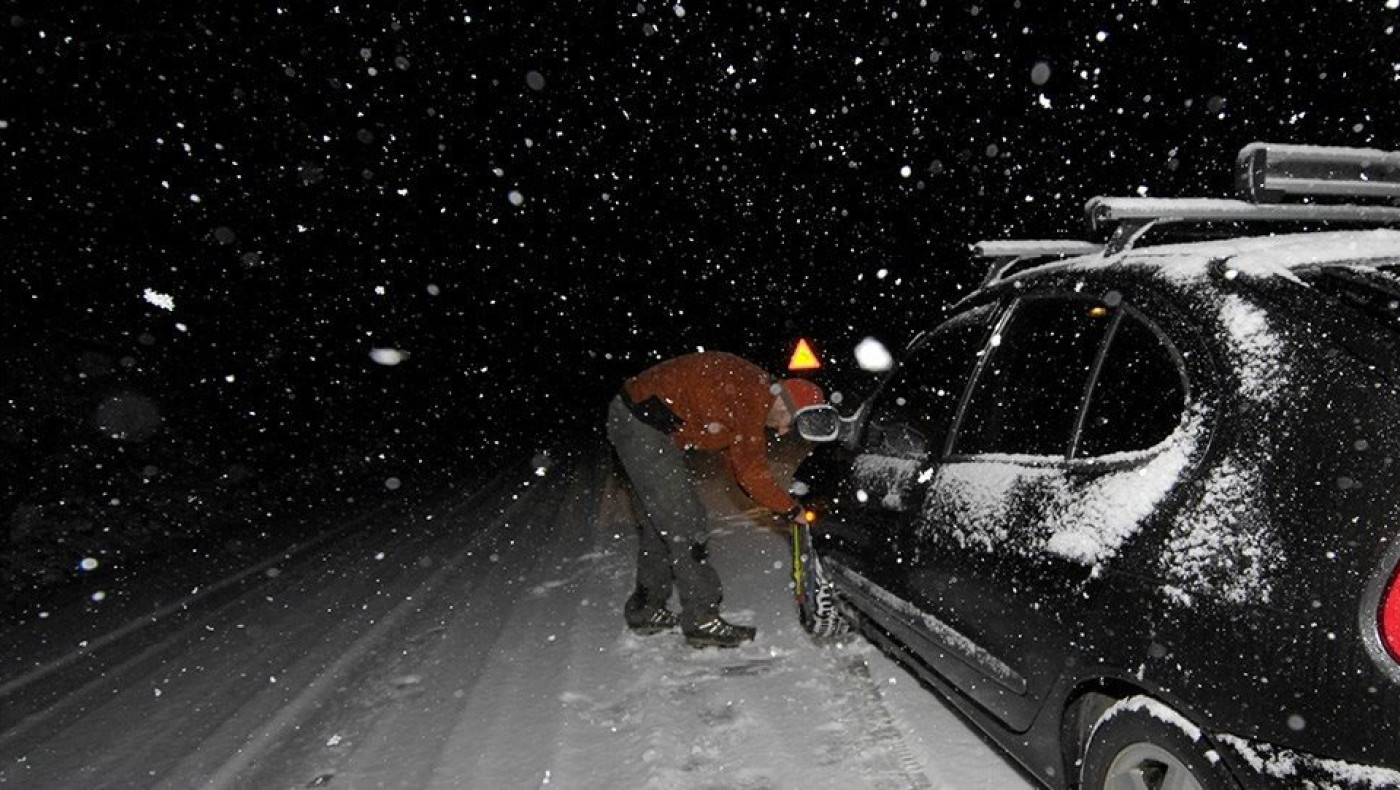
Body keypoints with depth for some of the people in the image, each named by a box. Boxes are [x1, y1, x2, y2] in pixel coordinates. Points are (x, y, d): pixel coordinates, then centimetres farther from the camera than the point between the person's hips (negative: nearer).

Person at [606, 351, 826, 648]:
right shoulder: (754, 393, -18)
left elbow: (740, 464, 18)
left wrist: (782, 503, 12)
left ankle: (646, 611, 29)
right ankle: (702, 621, 3)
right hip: (642, 423, -11)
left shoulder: (751, 397, 11)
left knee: (660, 523, 18)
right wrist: (790, 510, -5)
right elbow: (751, 470, -16)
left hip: (636, 420, 11)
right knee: (686, 525, -6)